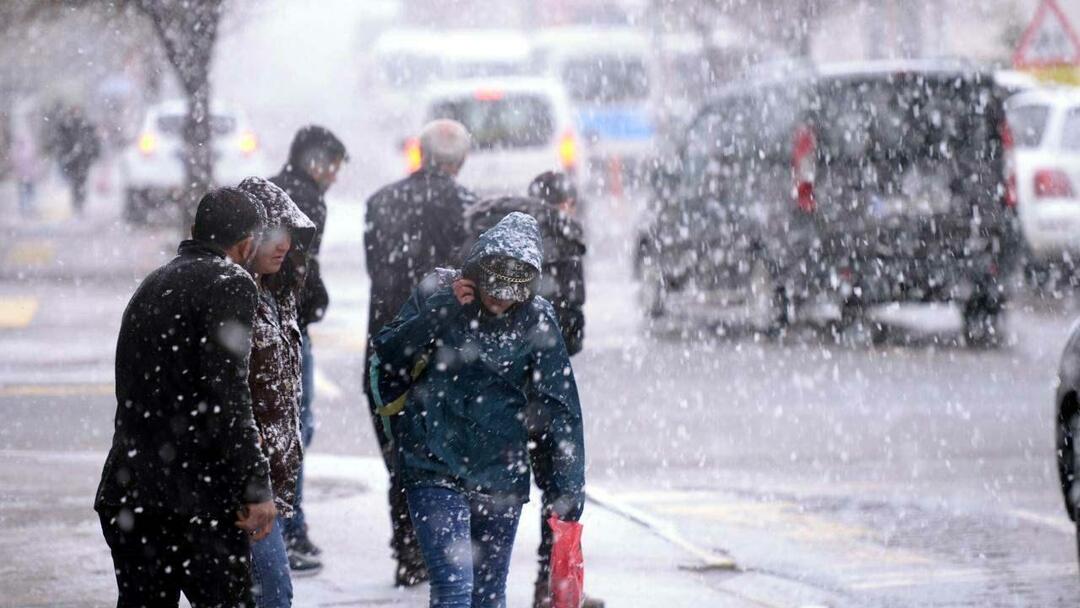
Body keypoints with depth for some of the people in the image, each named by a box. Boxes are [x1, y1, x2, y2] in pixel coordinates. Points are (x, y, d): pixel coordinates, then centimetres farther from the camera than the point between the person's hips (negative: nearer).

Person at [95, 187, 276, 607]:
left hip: (124, 494, 8)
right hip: (195, 495, -8)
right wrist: (255, 488, -16)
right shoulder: (229, 284, -7)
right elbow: (227, 394, -17)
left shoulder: (151, 287, 19)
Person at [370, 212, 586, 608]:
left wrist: (569, 488, -3)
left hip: (501, 475, 2)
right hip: (435, 470, -2)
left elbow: (562, 408, -1)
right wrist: (439, 310, -17)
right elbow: (387, 360, -6)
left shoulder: (536, 320, -3)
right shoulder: (436, 293, -4)